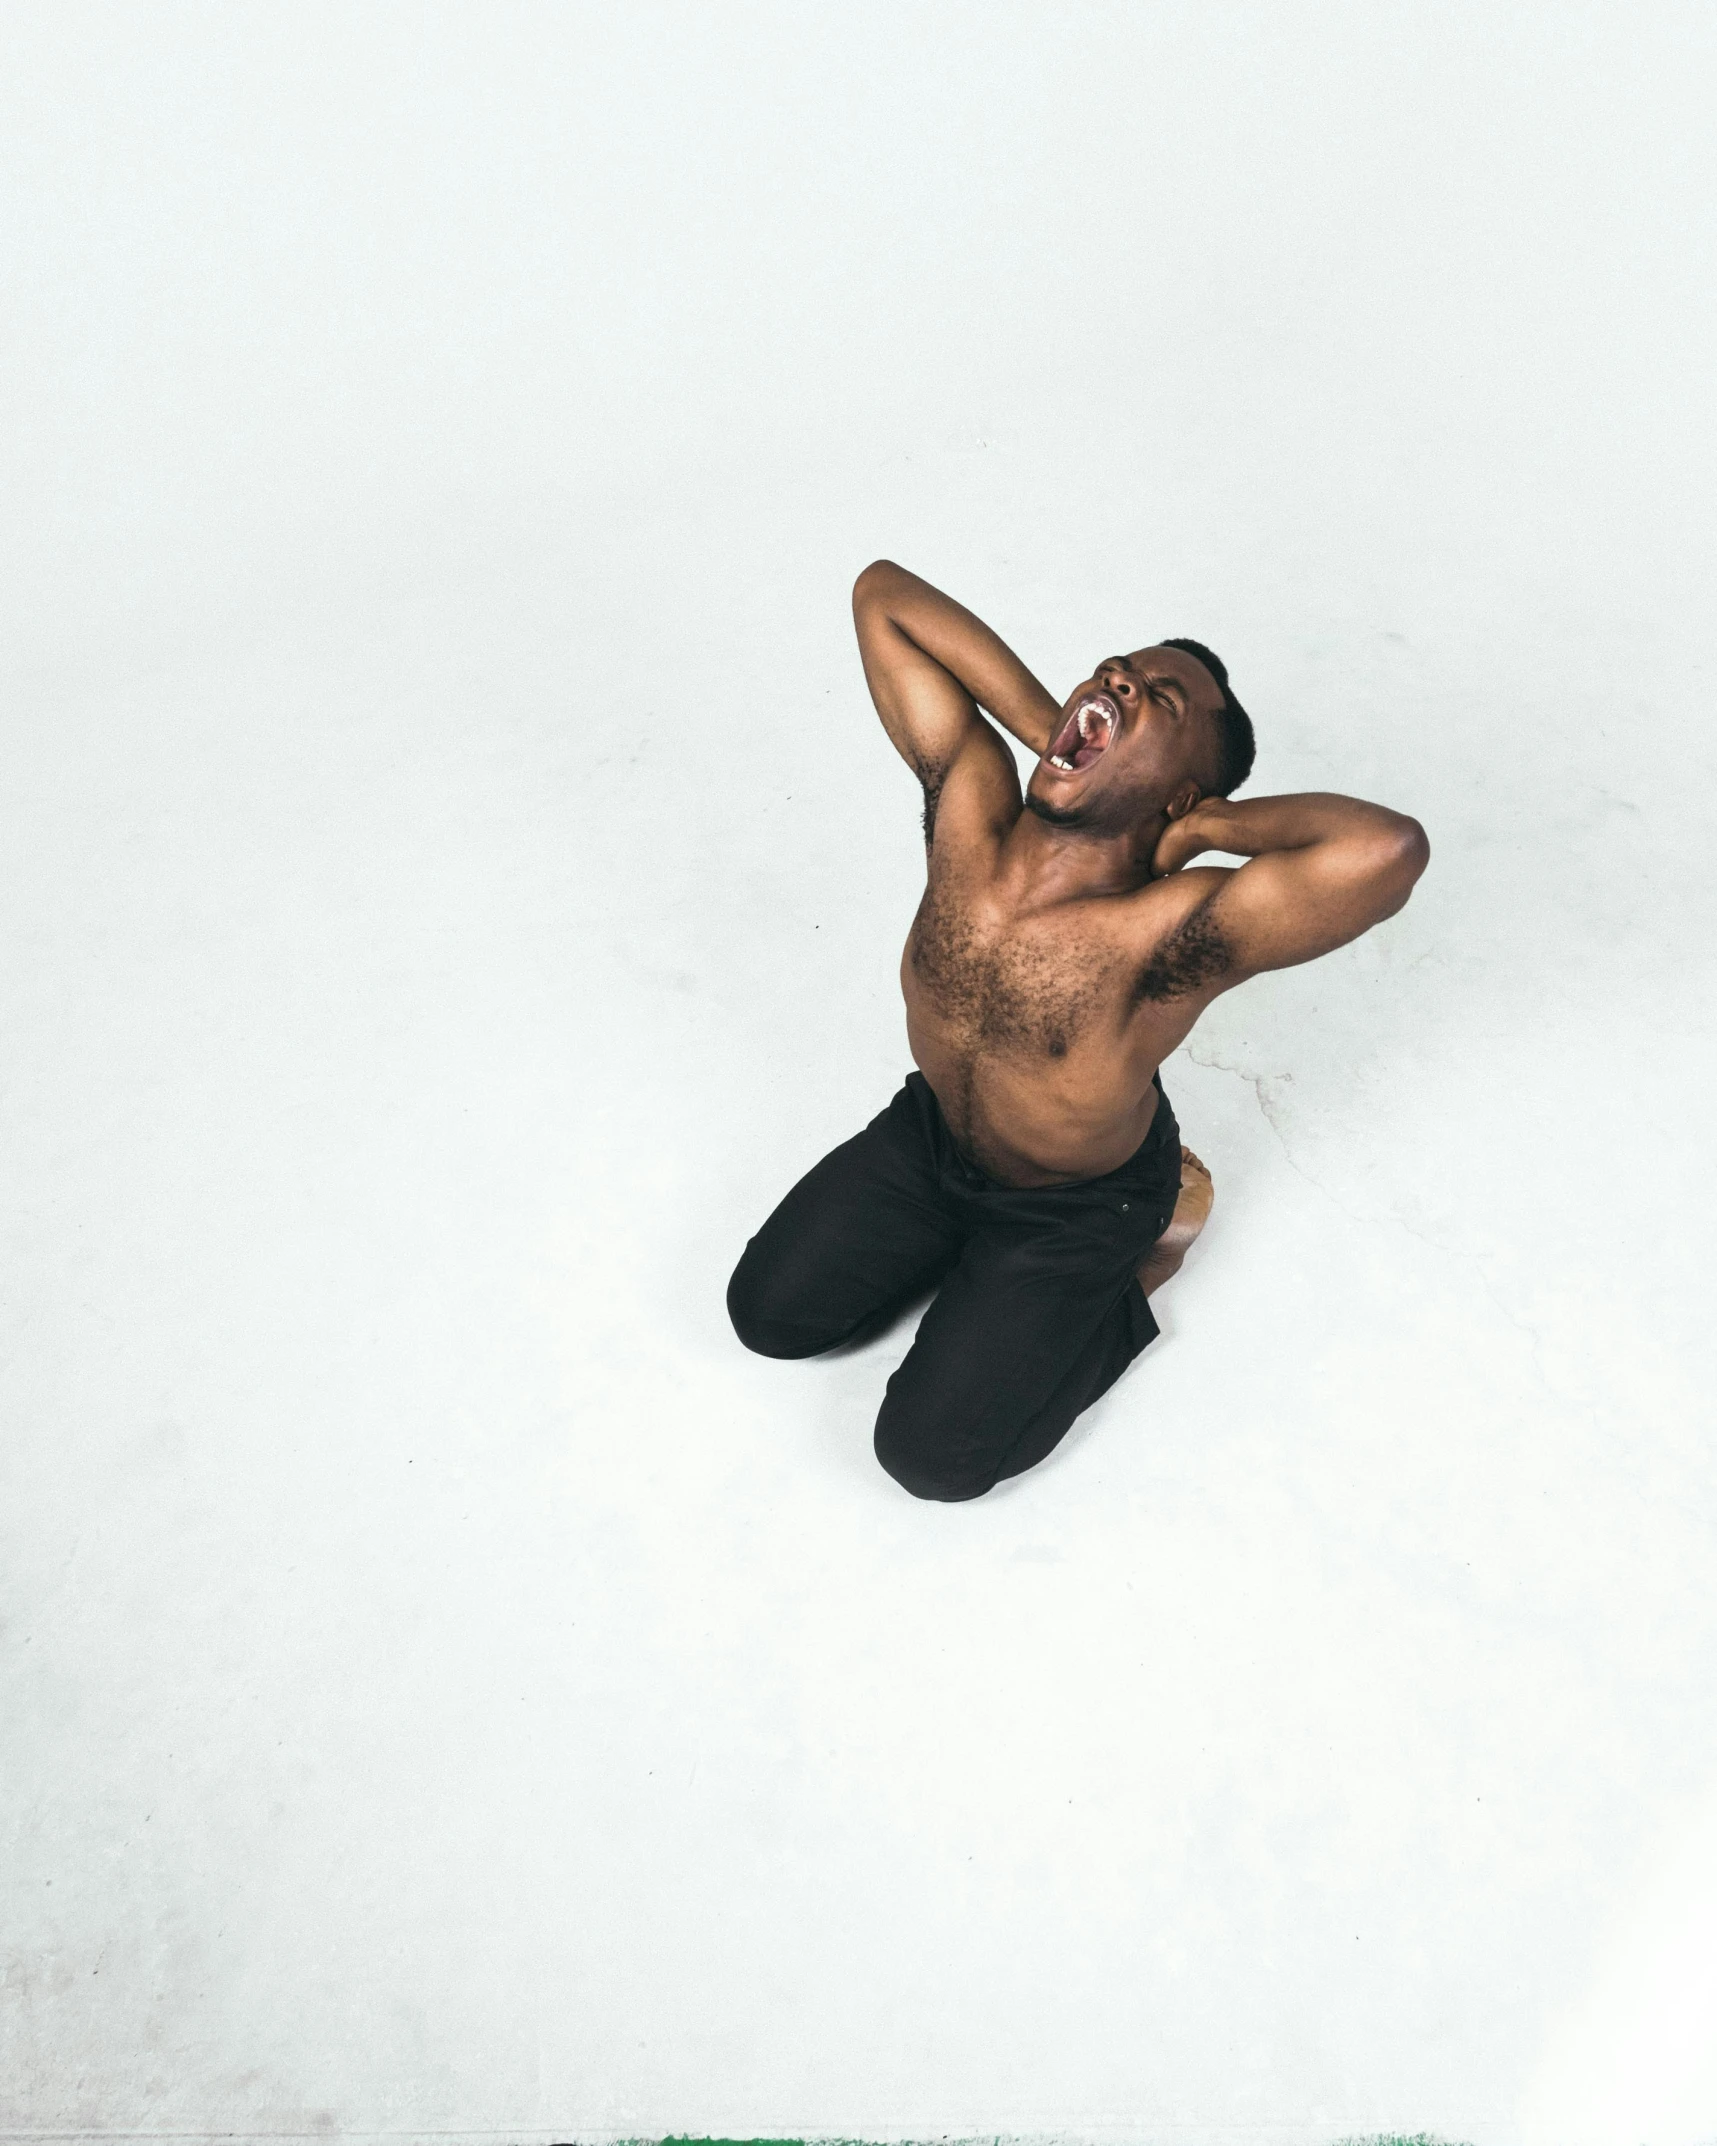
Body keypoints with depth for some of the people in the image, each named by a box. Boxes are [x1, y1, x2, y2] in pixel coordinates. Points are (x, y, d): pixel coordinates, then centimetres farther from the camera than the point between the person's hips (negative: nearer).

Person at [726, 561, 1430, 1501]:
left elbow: (1390, 847, -57)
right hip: (929, 1131, 5)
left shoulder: (1175, 928, -39)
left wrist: (1204, 826, -39)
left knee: (930, 1454, 3)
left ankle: (1138, 1267, 17)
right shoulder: (967, 804, -24)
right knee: (766, 1311, 15)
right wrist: (1044, 727, -27)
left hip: (1077, 1207, -4)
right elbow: (883, 591, -20)